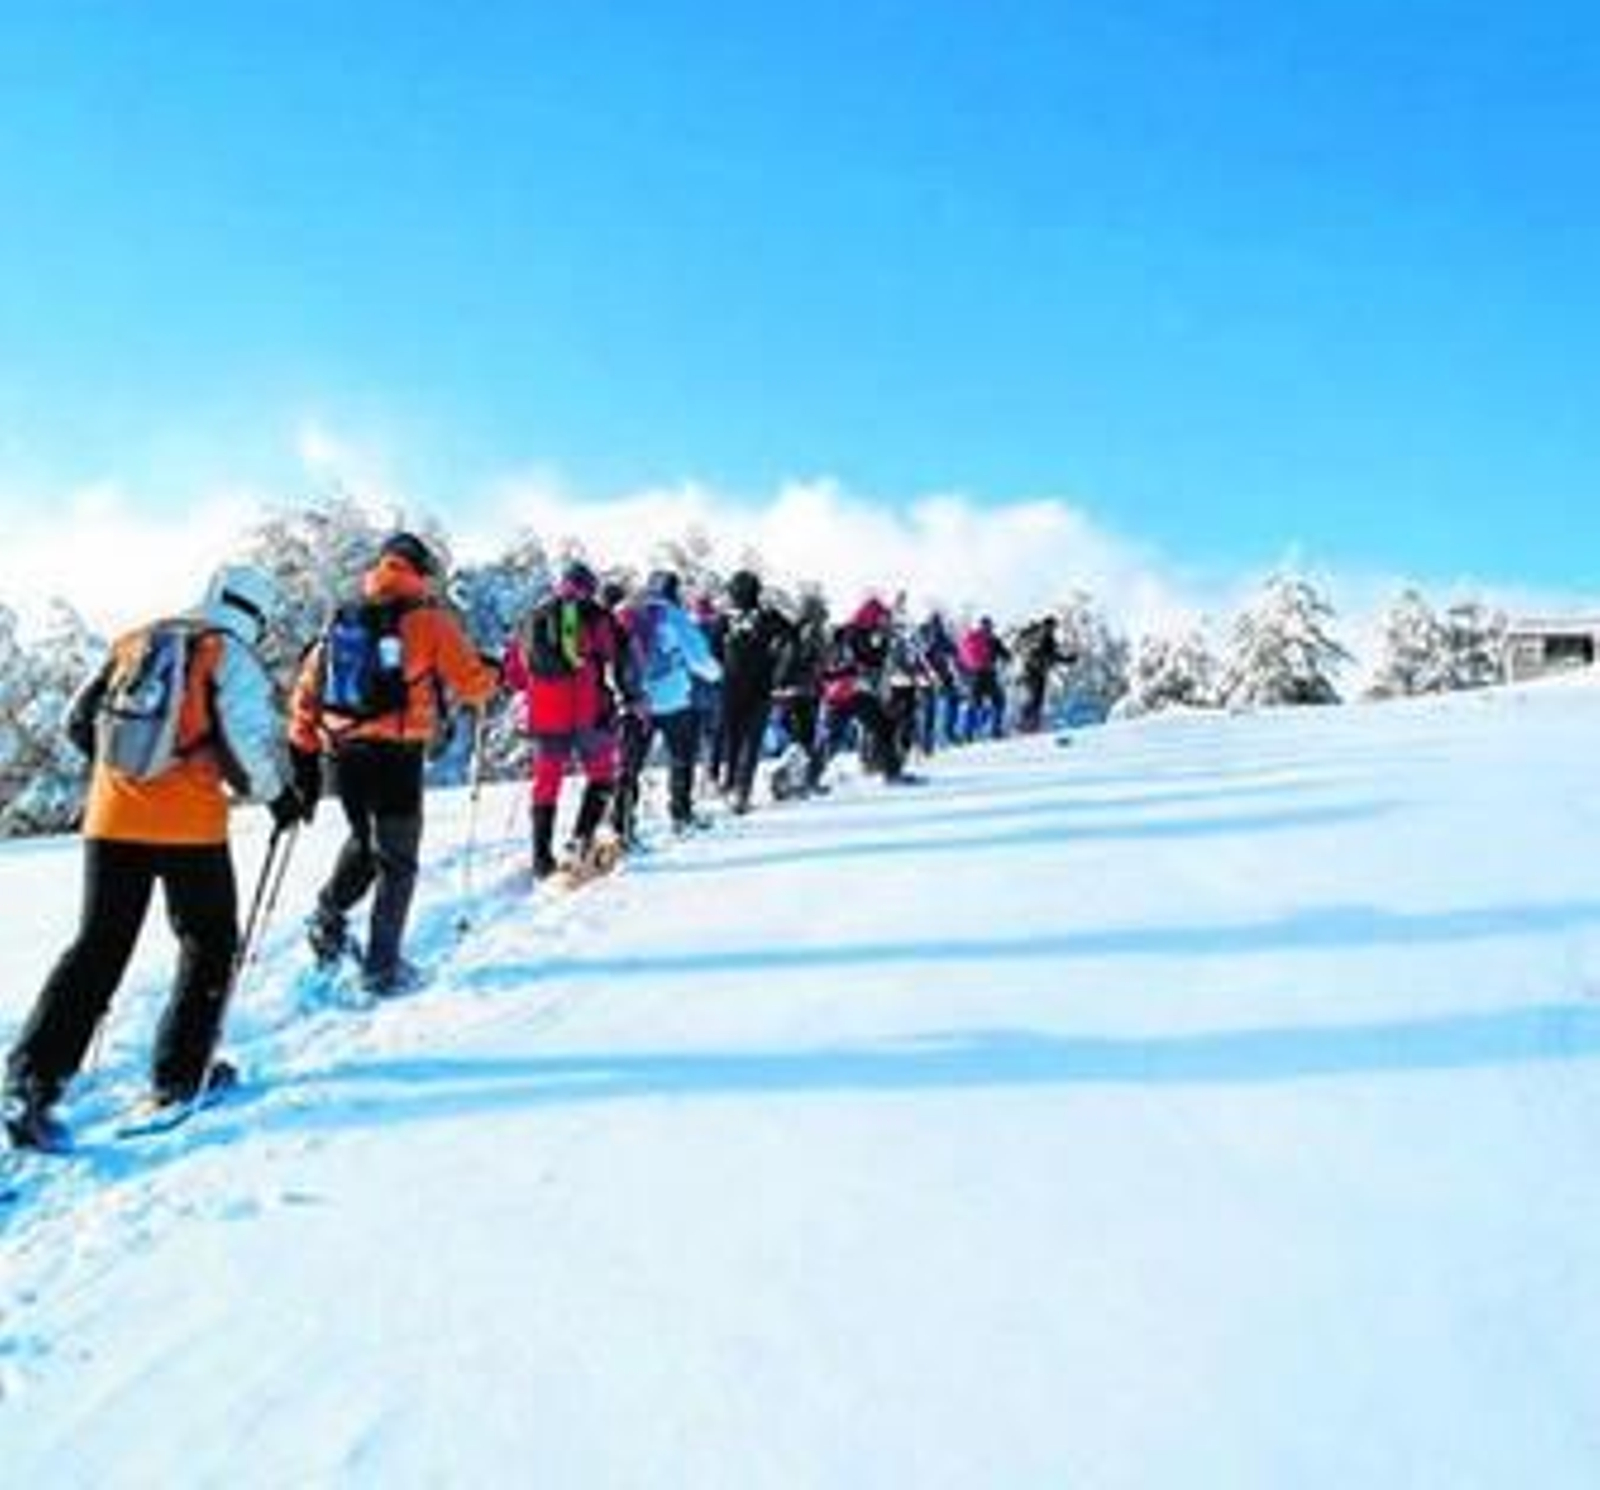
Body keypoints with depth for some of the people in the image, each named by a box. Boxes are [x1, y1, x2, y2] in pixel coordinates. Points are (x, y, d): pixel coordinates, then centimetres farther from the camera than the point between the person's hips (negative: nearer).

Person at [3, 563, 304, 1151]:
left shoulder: (132, 643, 13)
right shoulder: (233, 657, -3)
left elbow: (80, 722, 18)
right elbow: (251, 747, -11)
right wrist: (281, 796, 5)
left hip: (113, 818, 5)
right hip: (189, 825, -5)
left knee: (97, 948, 11)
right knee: (209, 945, 14)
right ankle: (179, 1076, 16)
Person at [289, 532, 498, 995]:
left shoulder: (341, 619, 9)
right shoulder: (429, 619, -5)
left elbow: (308, 686, 9)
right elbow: (471, 683, -2)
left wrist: (303, 754, 15)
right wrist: (492, 674, 20)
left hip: (340, 754, 5)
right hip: (395, 756, -5)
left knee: (364, 840, 28)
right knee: (396, 861, 7)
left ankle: (328, 918, 14)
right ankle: (382, 967, 7)